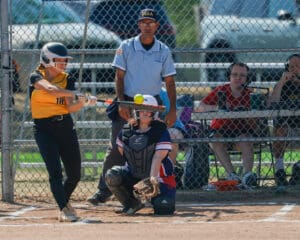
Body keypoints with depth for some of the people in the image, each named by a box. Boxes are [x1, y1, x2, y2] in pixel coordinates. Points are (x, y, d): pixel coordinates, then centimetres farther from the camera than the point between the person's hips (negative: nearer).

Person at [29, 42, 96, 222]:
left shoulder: (67, 80, 4)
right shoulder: (37, 77, -7)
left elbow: (70, 107, -8)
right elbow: (50, 89, -29)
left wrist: (83, 102, -29)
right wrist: (75, 94, -40)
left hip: (66, 126, 4)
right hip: (44, 128, -4)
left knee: (75, 173, 6)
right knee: (55, 170, -17)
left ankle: (64, 201, 33)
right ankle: (63, 209, -12)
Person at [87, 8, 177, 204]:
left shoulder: (163, 51, 3)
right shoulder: (126, 47, 0)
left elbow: (170, 82, 5)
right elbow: (119, 77, -1)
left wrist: (173, 110, -3)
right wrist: (121, 103, -13)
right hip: (128, 103, -1)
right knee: (116, 149, -5)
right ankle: (104, 190, -3)